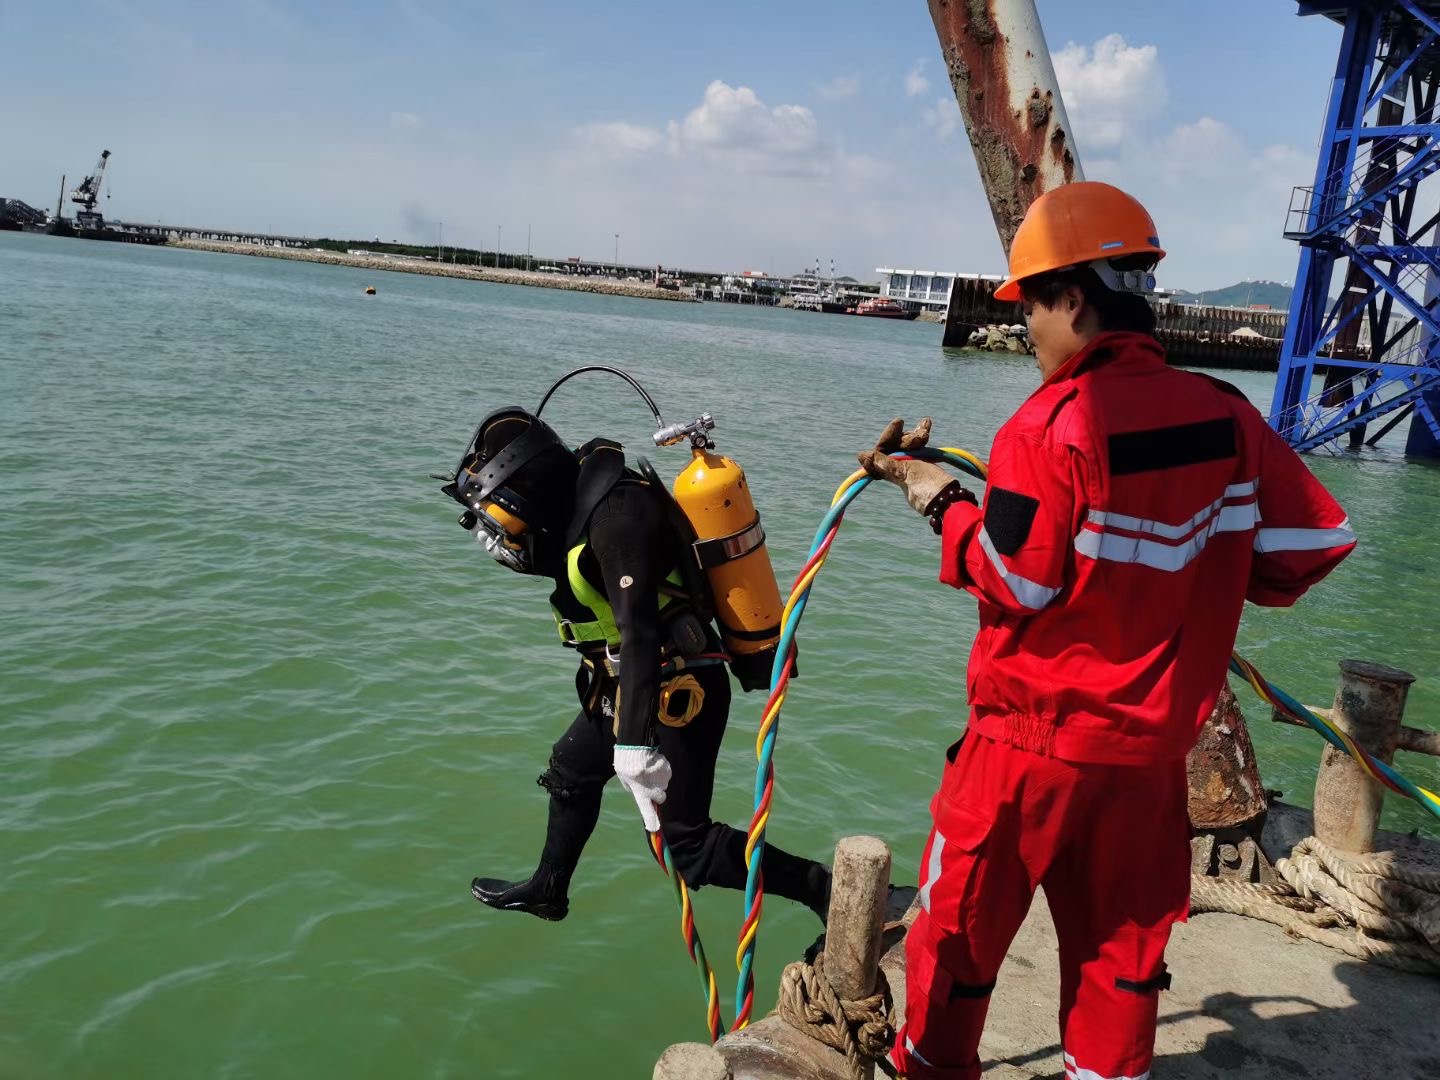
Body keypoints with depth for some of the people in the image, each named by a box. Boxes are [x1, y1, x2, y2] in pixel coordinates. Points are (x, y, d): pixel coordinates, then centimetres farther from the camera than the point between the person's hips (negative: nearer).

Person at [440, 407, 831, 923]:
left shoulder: (617, 514, -26)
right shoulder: (586, 501, 5)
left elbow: (639, 630, -35)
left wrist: (634, 744, -40)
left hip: (674, 692, -10)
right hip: (627, 686, 10)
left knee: (687, 842, -6)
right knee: (571, 772, 26)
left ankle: (827, 891, 4)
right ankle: (546, 891, 48)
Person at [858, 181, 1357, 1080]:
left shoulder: (1051, 424, -19)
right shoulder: (1229, 416, -4)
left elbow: (1011, 586, -16)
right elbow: (1315, 544, 2)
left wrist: (942, 501, -3)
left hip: (1031, 742, -4)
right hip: (1153, 748, 5)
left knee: (961, 933, 15)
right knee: (1122, 950, 19)